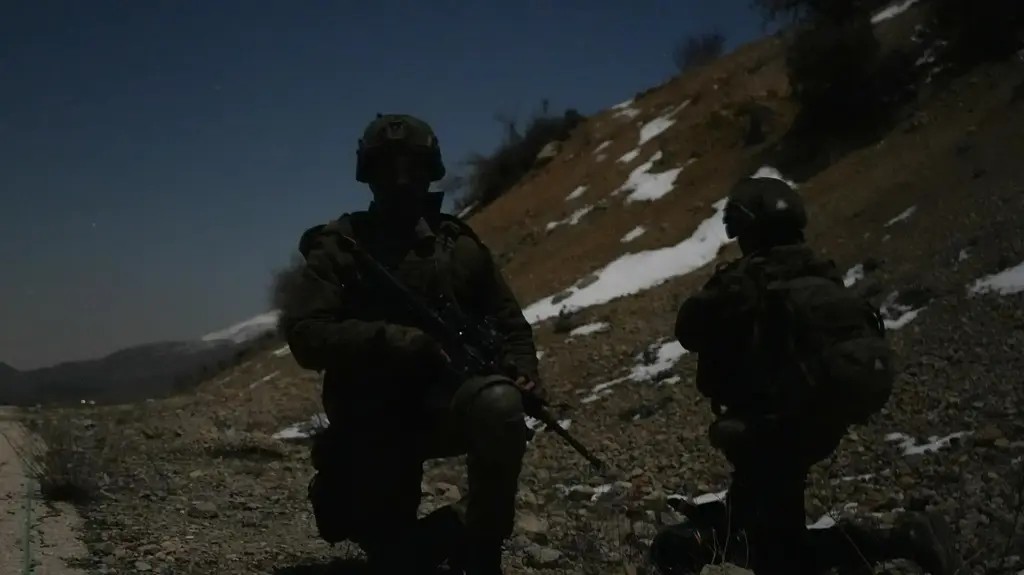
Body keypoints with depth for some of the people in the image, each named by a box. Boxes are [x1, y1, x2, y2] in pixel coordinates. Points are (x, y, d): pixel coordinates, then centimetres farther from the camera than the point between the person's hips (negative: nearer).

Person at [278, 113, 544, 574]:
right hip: (375, 424, -1)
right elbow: (305, 336, -14)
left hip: (448, 401, 1)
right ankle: (459, 528, 31)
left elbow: (509, 321, 15)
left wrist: (521, 370, -8)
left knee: (499, 404, -34)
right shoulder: (338, 248, -2)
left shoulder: (459, 244, 7)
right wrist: (396, 342, -26)